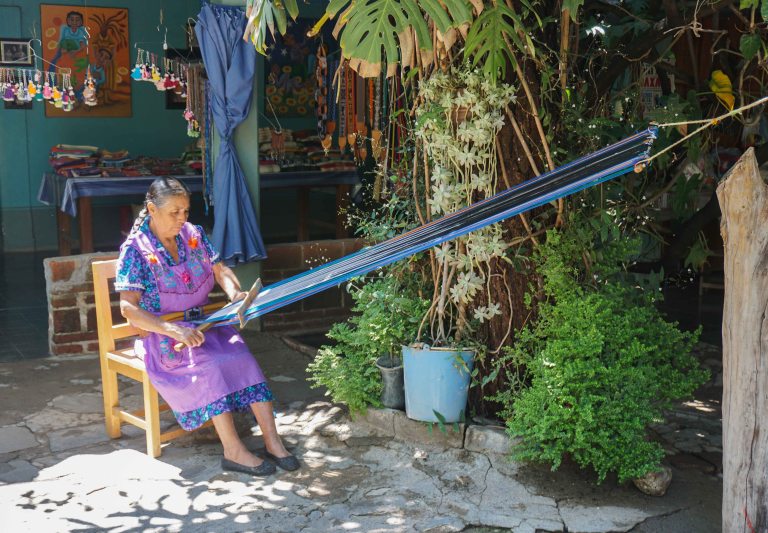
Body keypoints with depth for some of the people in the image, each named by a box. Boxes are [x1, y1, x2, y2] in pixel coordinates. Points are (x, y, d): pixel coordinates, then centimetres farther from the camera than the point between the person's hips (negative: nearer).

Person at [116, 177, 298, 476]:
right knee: (206, 364, -33)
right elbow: (128, 307, -17)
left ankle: (273, 442, -28)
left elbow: (220, 270, 13)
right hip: (160, 335, -4)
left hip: (202, 324, 5)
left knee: (240, 354, -25)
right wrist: (173, 330, -31)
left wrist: (235, 293, -12)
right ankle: (233, 451, -30)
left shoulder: (194, 235, 5)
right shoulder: (135, 249, -11)